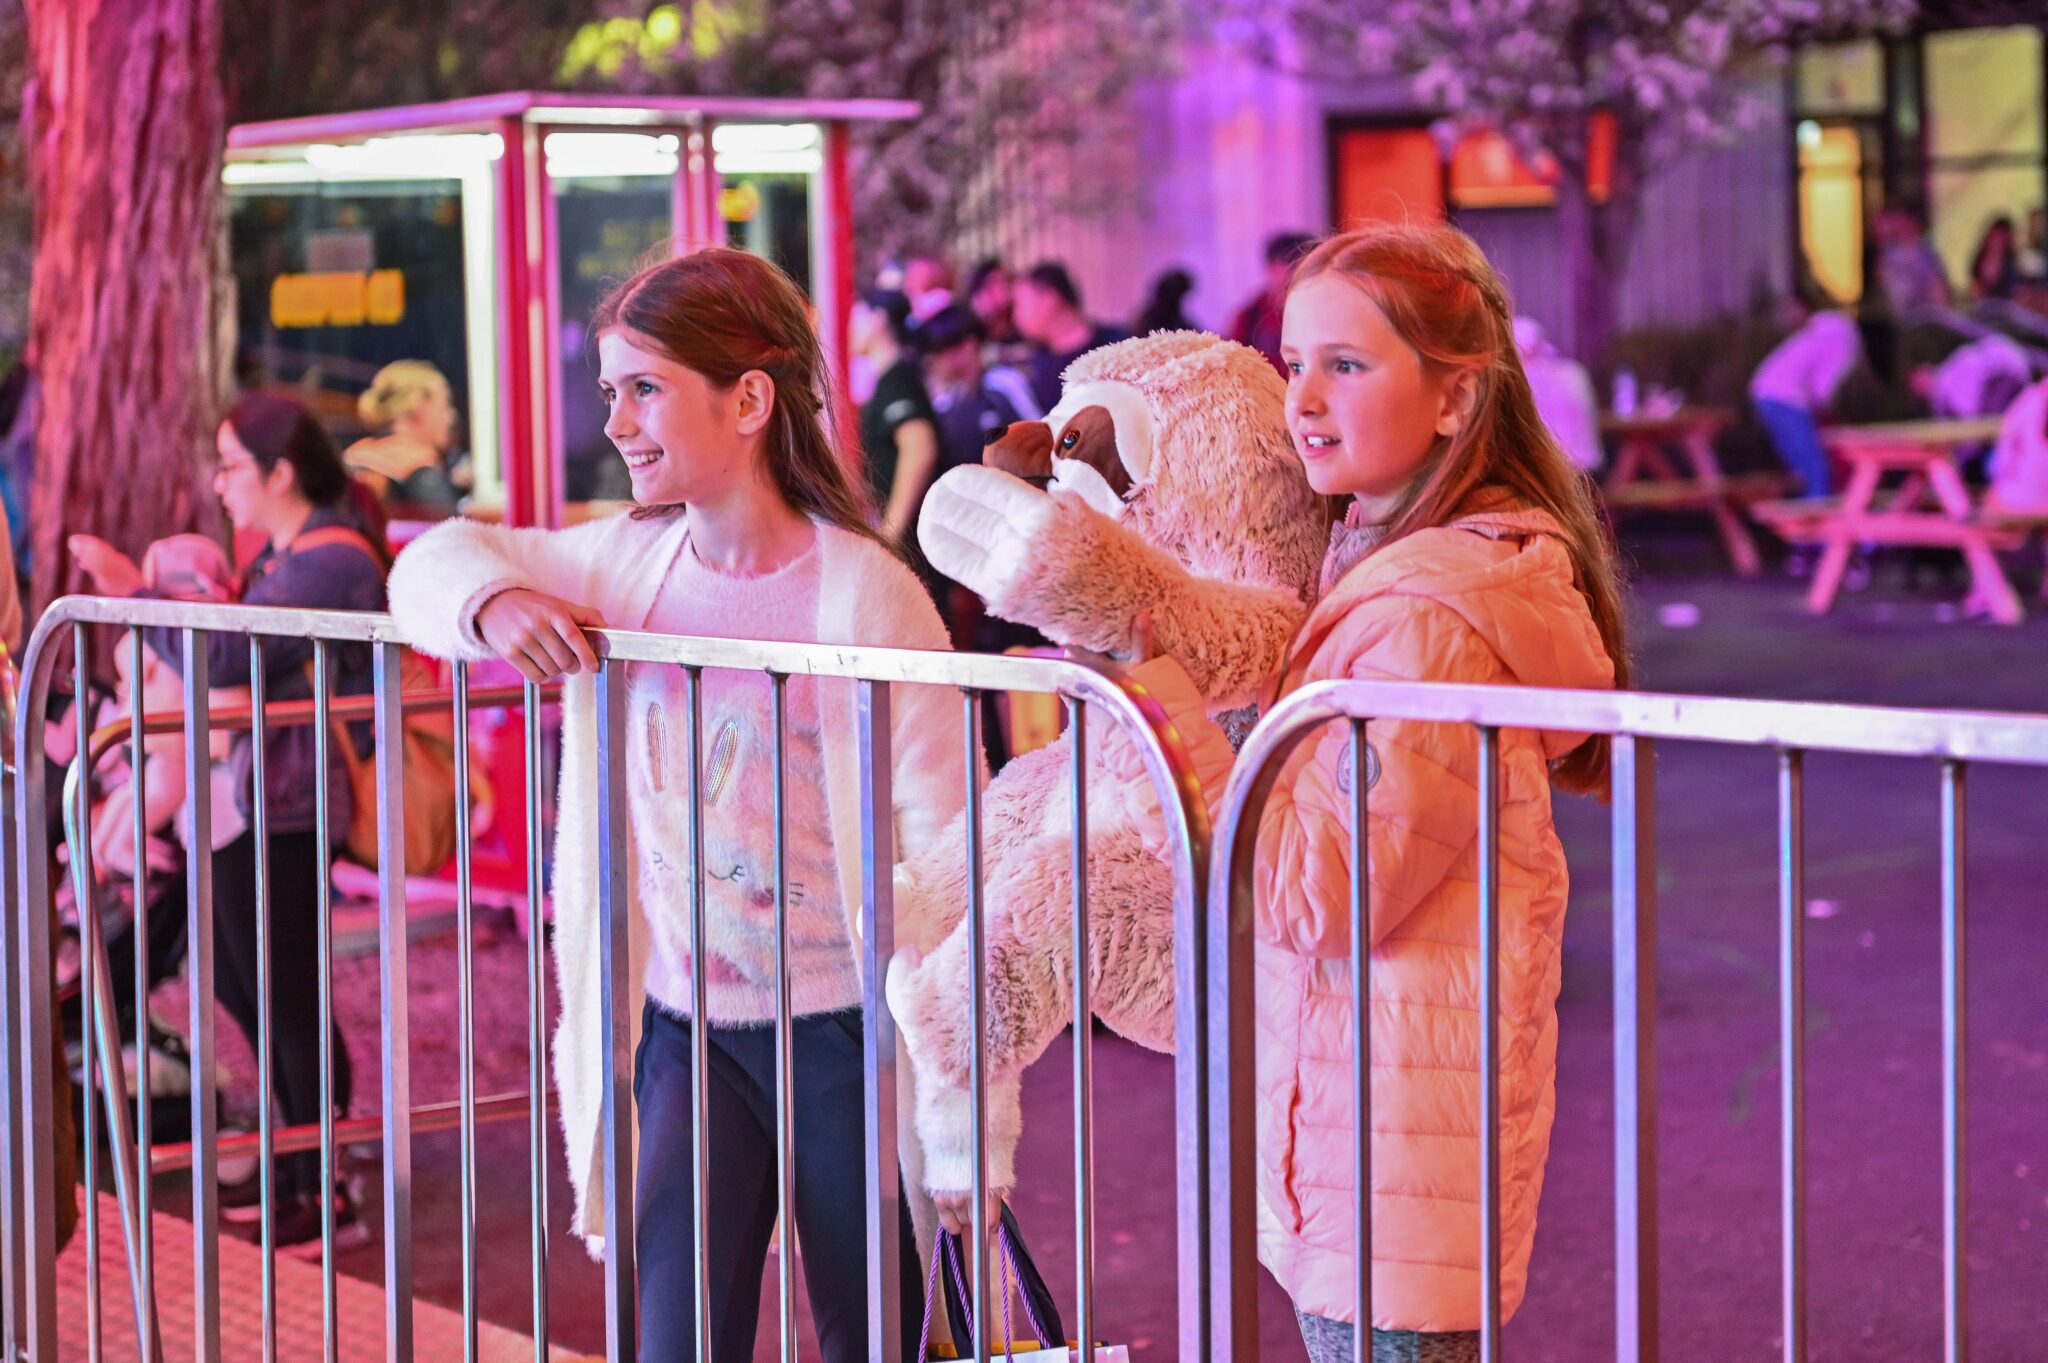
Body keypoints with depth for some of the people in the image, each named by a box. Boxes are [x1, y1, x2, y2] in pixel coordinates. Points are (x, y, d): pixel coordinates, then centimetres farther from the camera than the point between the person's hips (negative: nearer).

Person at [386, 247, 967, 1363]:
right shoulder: (629, 561, 3)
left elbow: (943, 842, -15)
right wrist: (492, 602, -10)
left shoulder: (862, 592, -15)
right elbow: (435, 562, 17)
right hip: (686, 1027, 4)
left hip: (840, 1030, -4)